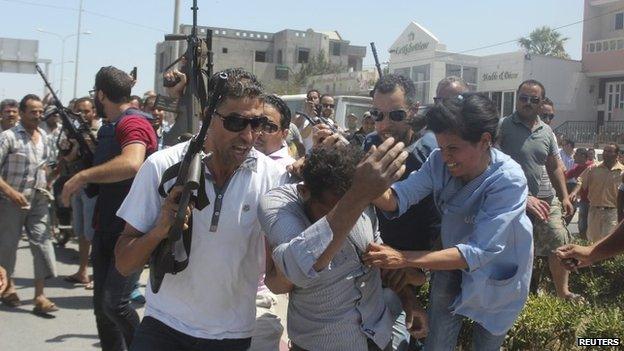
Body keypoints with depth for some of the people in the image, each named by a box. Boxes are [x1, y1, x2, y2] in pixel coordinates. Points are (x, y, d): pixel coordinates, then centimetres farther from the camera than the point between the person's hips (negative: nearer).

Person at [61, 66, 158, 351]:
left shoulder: (133, 122, -15)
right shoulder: (107, 128, 15)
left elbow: (132, 163, -35)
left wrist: (83, 176, -26)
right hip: (106, 227, 9)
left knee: (114, 303, -15)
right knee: (101, 304, 12)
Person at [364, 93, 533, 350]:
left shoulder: (508, 181, -33)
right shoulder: (439, 161, -18)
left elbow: (480, 252, -39)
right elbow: (397, 199, -22)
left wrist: (404, 259, -46)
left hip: (496, 276, -3)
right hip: (453, 262, 3)